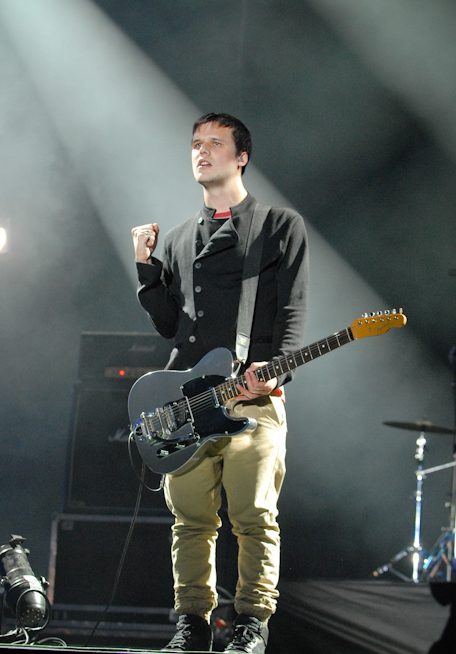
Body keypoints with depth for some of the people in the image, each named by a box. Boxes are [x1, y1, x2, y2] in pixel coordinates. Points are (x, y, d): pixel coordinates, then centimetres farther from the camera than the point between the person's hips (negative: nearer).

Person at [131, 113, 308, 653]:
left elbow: (291, 313, 0)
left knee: (254, 518, -7)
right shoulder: (177, 240, 22)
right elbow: (168, 324, 19)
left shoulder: (281, 226, 9)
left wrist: (274, 369, -16)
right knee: (190, 521, 3)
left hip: (254, 397, -4)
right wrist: (146, 266, 8)